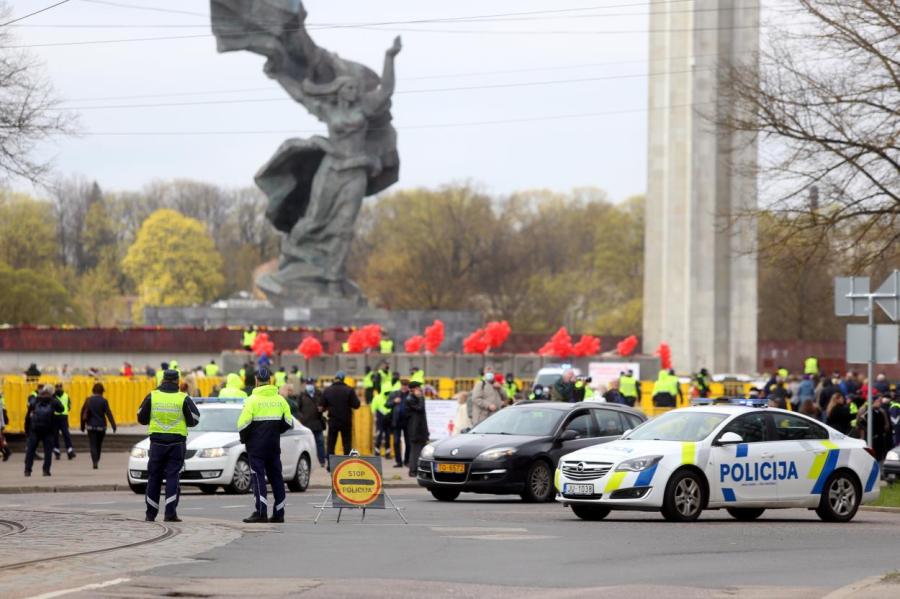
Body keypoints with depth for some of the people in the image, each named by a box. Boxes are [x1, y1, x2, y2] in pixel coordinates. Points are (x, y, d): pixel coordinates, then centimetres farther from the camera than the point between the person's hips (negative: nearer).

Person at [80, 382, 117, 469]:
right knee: (99, 445, 17)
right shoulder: (103, 401, -7)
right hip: (101, 426, 0)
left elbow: (83, 413, 3)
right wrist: (113, 425, -14)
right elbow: (108, 413, -12)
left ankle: (95, 462, -18)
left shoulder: (88, 400, -1)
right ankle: (96, 461, 25)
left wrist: (83, 425, 12)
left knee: (93, 445, -2)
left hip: (91, 426, 0)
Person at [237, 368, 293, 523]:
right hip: (274, 446, 5)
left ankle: (261, 512, -14)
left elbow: (243, 424, -15)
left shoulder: (252, 400, -10)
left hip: (256, 446, -5)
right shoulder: (280, 399, 5)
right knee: (276, 477, 10)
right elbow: (289, 422, 7)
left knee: (258, 477, -5)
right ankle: (279, 513, 11)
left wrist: (244, 439, 3)